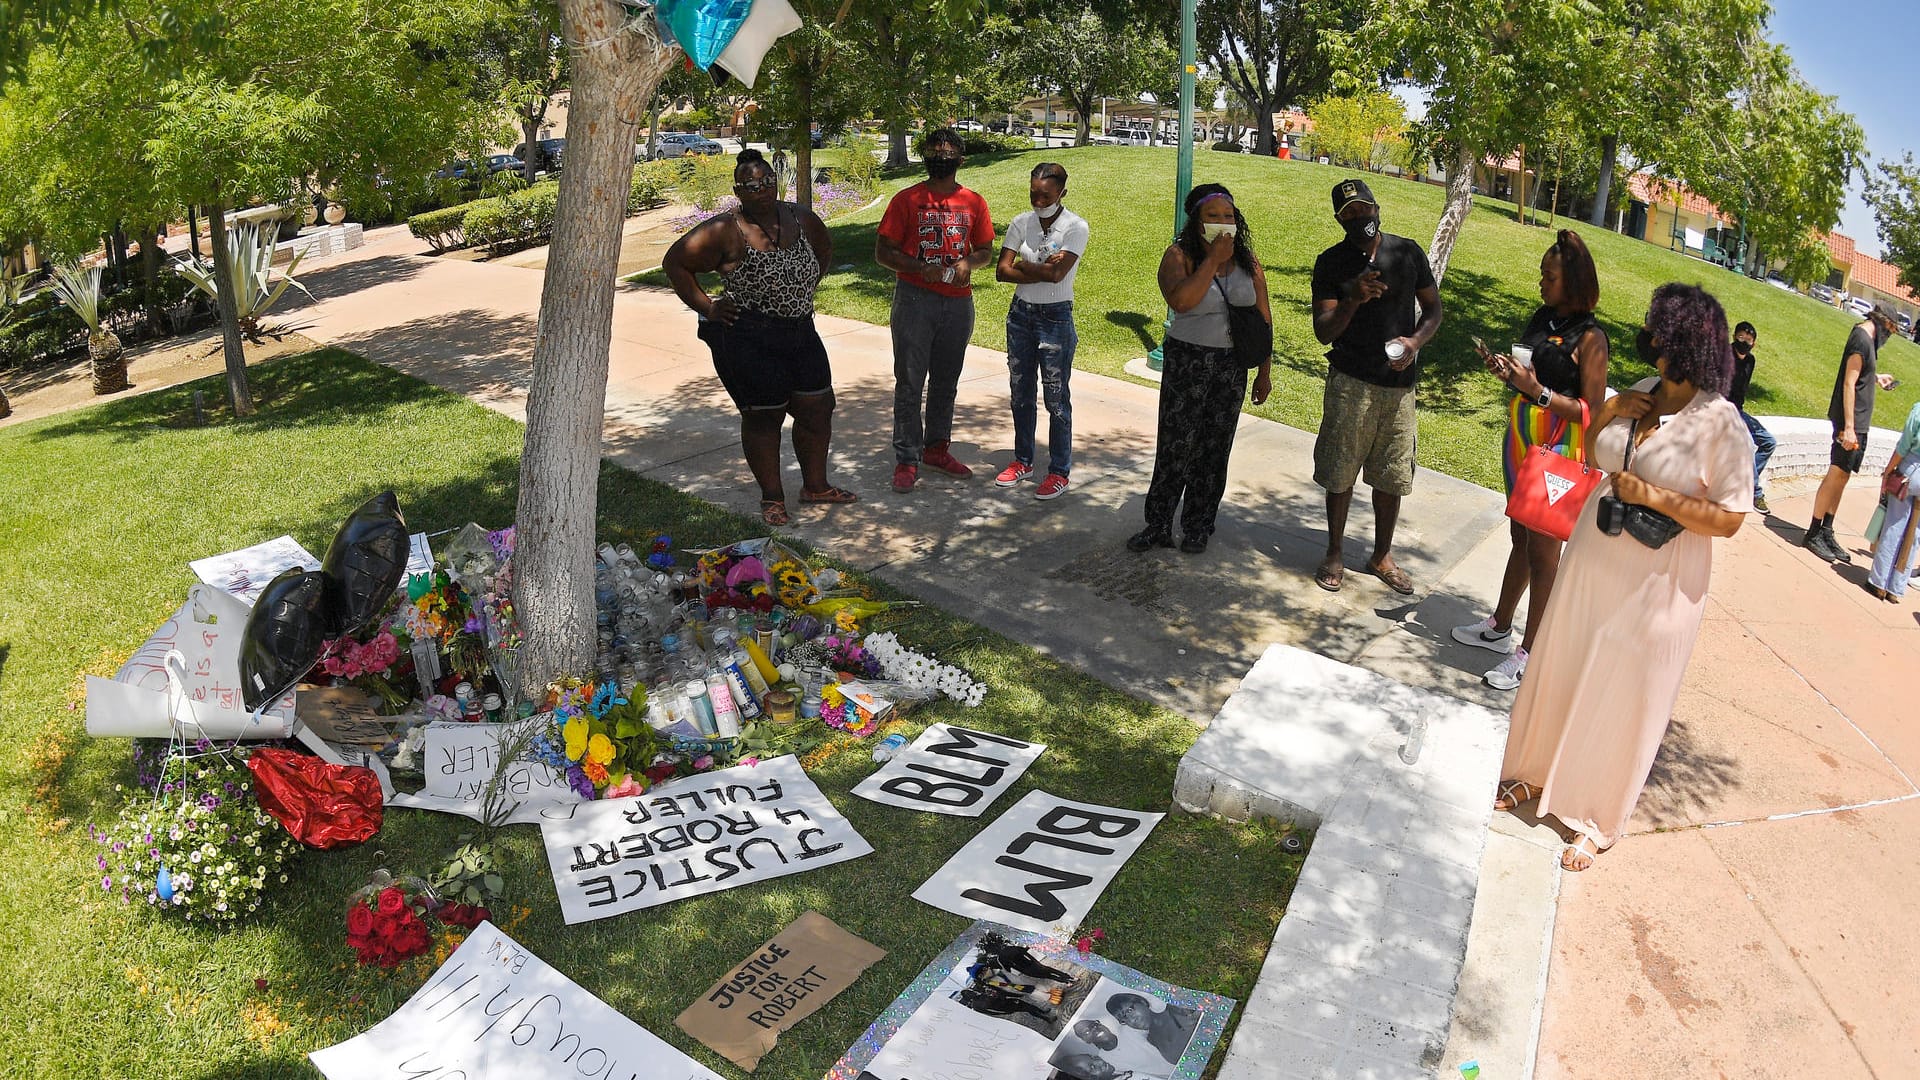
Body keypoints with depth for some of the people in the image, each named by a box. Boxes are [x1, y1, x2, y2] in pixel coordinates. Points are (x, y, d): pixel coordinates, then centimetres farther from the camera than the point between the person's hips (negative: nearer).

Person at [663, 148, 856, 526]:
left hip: (801, 332, 6)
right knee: (763, 416, 2)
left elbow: (824, 248, 25)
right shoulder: (726, 231, -10)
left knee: (817, 409, 11)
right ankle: (772, 497, 17)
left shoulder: (800, 218, 5)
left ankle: (815, 485, 29)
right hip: (748, 341, -6)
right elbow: (675, 262, -6)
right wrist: (707, 307, -8)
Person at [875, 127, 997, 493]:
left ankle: (937, 447, 29)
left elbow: (986, 250, 15)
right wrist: (920, 268, -18)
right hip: (914, 299, -4)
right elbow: (883, 251, -3)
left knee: (946, 382, 14)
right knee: (910, 384, -3)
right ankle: (906, 460, 3)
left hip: (958, 302, 4)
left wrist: (968, 262, -8)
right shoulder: (907, 200, -1)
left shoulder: (974, 203, 8)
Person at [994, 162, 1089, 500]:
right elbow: (1002, 271, -5)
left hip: (1056, 318, -5)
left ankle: (1059, 472, 10)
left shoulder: (1075, 227, -10)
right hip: (1020, 314, 5)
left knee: (1056, 398, 0)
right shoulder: (1021, 223, 3)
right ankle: (1022, 461, 28)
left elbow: (1058, 273, -21)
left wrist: (1024, 265, -7)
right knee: (1020, 393, 13)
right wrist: (1043, 269, -15)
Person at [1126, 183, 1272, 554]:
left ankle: (1197, 527, 22)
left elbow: (1264, 319, 8)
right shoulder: (1179, 256, -8)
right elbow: (1180, 300, -28)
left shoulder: (1248, 263, 4)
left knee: (1214, 448, 9)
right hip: (1186, 362, -3)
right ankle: (1158, 526, 9)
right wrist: (1213, 259, -21)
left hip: (1232, 366, 3)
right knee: (1175, 446, -3)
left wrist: (1265, 371, 7)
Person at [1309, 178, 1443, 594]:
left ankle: (1382, 556, 26)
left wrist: (1415, 341, -10)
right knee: (1341, 473, 3)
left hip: (1399, 382, 3)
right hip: (1351, 383, -2)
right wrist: (1353, 299, -27)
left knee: (1391, 476, 10)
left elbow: (1433, 307, 10)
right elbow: (1323, 332, -9)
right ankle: (1334, 554, 21)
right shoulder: (1331, 263, -4)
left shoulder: (1407, 252, 4)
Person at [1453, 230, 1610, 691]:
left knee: (1542, 549, -1)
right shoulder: (1542, 318, 6)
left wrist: (1537, 390, -24)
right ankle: (1499, 627, 31)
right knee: (1520, 537, 18)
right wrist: (1505, 371, -2)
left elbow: (1593, 411, -17)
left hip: (1557, 454, -7)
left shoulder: (1589, 338, -14)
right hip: (1520, 444, 7)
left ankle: (1530, 653, 8)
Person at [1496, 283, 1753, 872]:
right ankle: (1537, 771, 39)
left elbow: (1729, 518, -16)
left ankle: (1598, 818, 25)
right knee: (1559, 675, 18)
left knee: (1619, 703, 6)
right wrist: (1605, 415, -4)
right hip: (1591, 564, 6)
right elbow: (1593, 456, 15)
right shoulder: (1640, 395, 1)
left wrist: (1653, 496, -24)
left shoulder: (1722, 425, -17)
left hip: (1655, 590, -6)